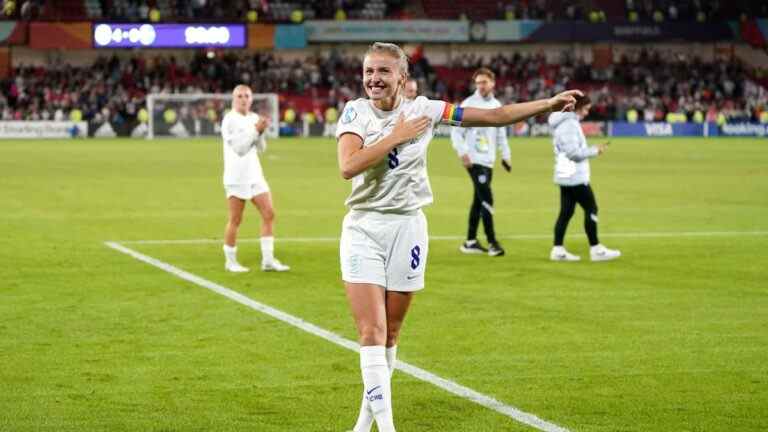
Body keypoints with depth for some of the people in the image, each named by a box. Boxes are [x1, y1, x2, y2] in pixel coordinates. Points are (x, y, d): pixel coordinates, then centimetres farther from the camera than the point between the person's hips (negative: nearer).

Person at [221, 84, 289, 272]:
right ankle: (230, 261, 11)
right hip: (236, 177, -7)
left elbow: (261, 148, 13)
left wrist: (261, 133, -5)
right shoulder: (229, 120, -8)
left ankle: (268, 260, 2)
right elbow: (239, 148, -15)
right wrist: (256, 130, -16)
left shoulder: (254, 118, 12)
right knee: (235, 220, -1)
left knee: (269, 214, -1)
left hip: (255, 175, 7)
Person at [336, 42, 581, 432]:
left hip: (406, 228, 1)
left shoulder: (423, 109, -1)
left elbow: (496, 116, 2)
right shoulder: (355, 111, -3)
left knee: (390, 334, 8)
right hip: (362, 228, -1)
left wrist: (550, 104, -2)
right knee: (370, 333, -10)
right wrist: (397, 136, -16)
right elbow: (348, 167, -19)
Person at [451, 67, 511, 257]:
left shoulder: (496, 105, 11)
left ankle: (470, 242, 17)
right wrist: (462, 152, -21)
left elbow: (501, 133, 21)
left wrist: (505, 155, 16)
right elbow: (456, 132, -9)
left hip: (488, 161, 7)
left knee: (479, 200, 10)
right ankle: (492, 242, -10)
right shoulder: (469, 104, -8)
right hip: (474, 159, -7)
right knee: (486, 199, -12)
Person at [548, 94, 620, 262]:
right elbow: (573, 152, -23)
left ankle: (558, 249, 8)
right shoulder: (569, 124, -17)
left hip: (566, 177, 10)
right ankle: (596, 249, 0)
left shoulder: (567, 122, 16)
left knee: (566, 212, 9)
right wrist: (594, 151, -12)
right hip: (575, 177, -10)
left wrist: (593, 149, 12)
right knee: (591, 209, -3)